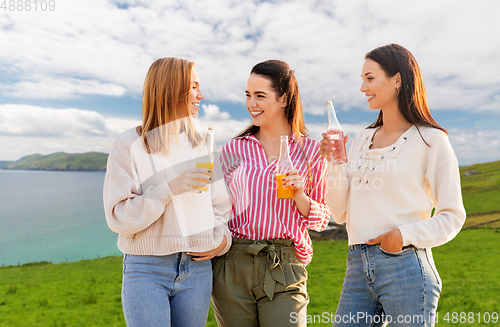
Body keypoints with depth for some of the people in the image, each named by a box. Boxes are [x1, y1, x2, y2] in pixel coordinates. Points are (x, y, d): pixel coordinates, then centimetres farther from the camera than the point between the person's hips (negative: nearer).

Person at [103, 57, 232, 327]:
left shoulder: (202, 146, 9)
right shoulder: (128, 146, -4)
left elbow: (220, 204, 16)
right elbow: (118, 218, -10)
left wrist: (222, 240, -1)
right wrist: (169, 189, -20)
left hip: (197, 270, 4)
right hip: (146, 270, -3)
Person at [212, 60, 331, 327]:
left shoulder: (310, 151, 2)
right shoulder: (234, 149, 5)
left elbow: (321, 220, 5)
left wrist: (298, 194, -12)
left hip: (284, 268, -1)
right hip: (232, 267, 2)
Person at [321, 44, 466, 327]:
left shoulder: (431, 141, -2)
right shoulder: (362, 139, 12)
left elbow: (452, 217, -2)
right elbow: (341, 213, 10)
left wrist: (405, 235, -16)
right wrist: (334, 163, -2)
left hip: (406, 268, -4)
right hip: (358, 269, 5)